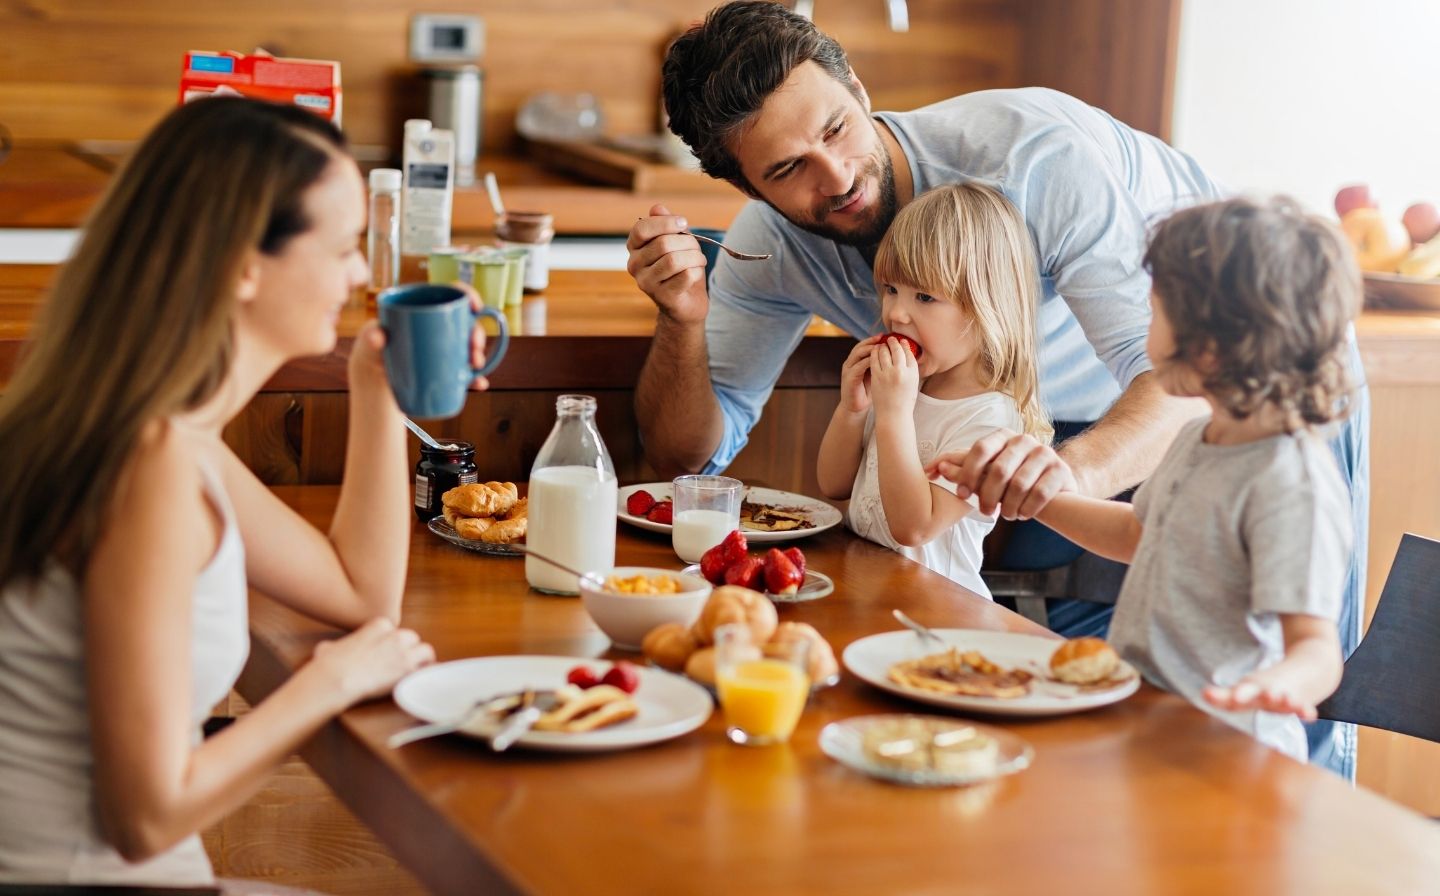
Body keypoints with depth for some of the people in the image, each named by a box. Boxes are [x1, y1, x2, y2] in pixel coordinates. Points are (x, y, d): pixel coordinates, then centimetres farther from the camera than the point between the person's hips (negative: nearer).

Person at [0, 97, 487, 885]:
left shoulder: (179, 435, 6)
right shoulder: (156, 466, -24)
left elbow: (361, 591, 18)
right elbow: (149, 813, -23)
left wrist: (378, 396, 12)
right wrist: (329, 683, -11)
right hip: (74, 878, -9)